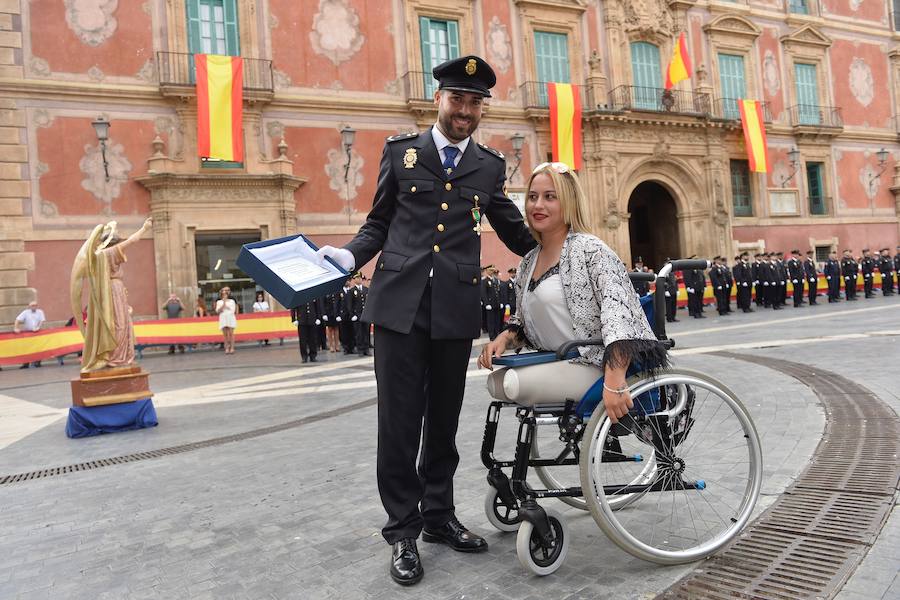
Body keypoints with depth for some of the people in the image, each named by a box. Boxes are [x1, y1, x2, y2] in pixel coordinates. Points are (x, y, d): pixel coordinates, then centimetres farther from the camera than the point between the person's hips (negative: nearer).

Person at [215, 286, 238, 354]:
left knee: (231, 333, -6)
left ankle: (232, 348, -4)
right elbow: (217, 311, -1)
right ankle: (227, 348, 1)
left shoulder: (232, 301, 10)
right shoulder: (219, 302, 12)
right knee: (225, 334, -2)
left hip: (231, 318, -1)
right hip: (222, 319, 1)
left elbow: (233, 310, 0)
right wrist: (223, 304, -7)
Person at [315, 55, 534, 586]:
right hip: (400, 303, -1)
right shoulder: (401, 152, 9)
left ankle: (438, 514, 30)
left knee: (444, 419, 12)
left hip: (456, 309, 2)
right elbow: (379, 222, 12)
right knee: (400, 419, 0)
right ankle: (403, 531, 15)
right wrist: (350, 256, -5)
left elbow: (515, 231, 19)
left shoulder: (490, 166, 12)